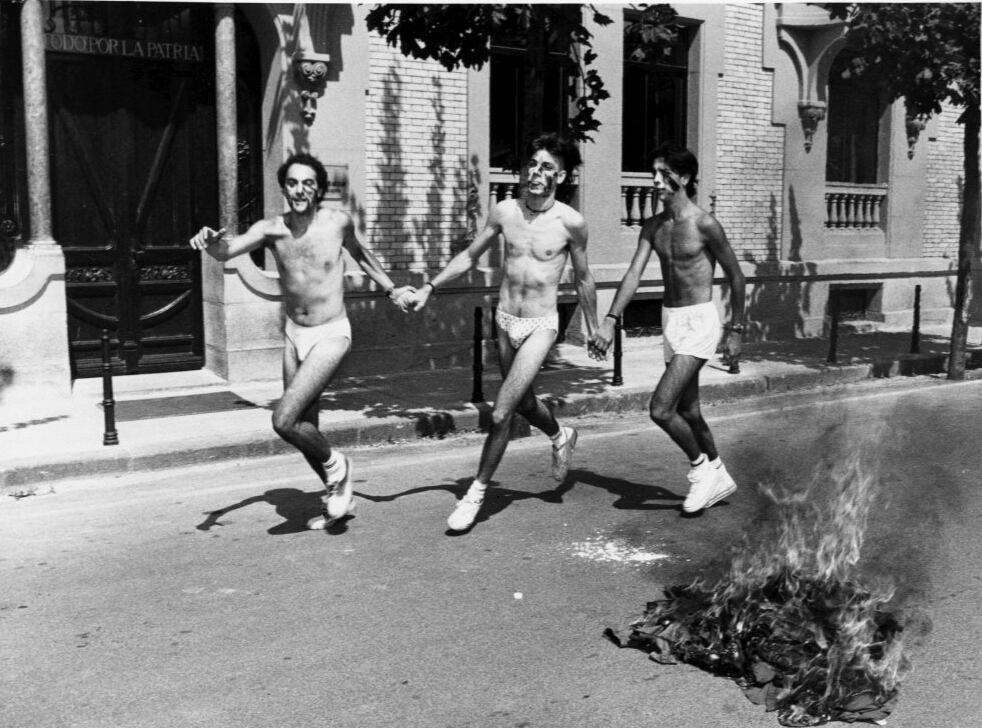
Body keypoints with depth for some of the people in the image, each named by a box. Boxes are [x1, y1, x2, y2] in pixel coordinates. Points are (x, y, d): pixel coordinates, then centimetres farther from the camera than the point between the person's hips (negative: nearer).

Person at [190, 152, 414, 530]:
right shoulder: (271, 229, -6)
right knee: (304, 428, 13)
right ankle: (339, 496, 34)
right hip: (294, 334, 4)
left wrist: (390, 289, 19)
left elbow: (359, 253, 14)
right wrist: (211, 241, -45)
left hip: (330, 335, -4)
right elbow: (227, 250, -22)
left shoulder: (337, 221, -8)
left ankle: (335, 463, 9)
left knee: (283, 420, -19)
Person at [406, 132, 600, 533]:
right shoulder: (504, 211, -2)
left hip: (540, 326, -4)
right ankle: (561, 437, 54)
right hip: (504, 320, 4)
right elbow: (469, 255, 10)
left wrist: (593, 329, 11)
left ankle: (477, 491, 6)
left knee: (500, 414, -11)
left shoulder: (570, 222, -10)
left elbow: (583, 279, 3)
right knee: (523, 402, 22)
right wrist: (429, 287, 4)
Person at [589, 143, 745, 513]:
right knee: (688, 411, 16)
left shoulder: (704, 224, -13)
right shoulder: (652, 227, 5)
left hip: (699, 321, -7)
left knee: (660, 409, -14)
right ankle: (718, 478, 35)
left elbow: (735, 276, -5)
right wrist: (609, 322, -14)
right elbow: (634, 274, -3)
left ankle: (701, 467, 10)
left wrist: (735, 330, -2)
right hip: (670, 319, 7)